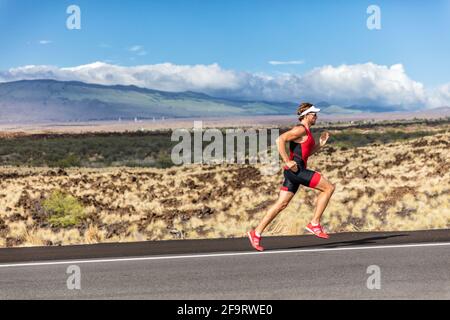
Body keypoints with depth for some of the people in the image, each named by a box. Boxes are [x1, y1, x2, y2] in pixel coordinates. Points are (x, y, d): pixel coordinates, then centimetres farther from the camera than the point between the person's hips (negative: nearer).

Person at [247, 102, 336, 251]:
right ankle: (314, 224, -5)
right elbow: (280, 140, -20)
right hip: (296, 169, -10)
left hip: (295, 171, 10)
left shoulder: (306, 132, 22)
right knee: (329, 187, -8)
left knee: (281, 204, 8)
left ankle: (256, 233, 8)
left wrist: (320, 144, 18)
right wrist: (287, 162, -21)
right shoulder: (301, 129, -9)